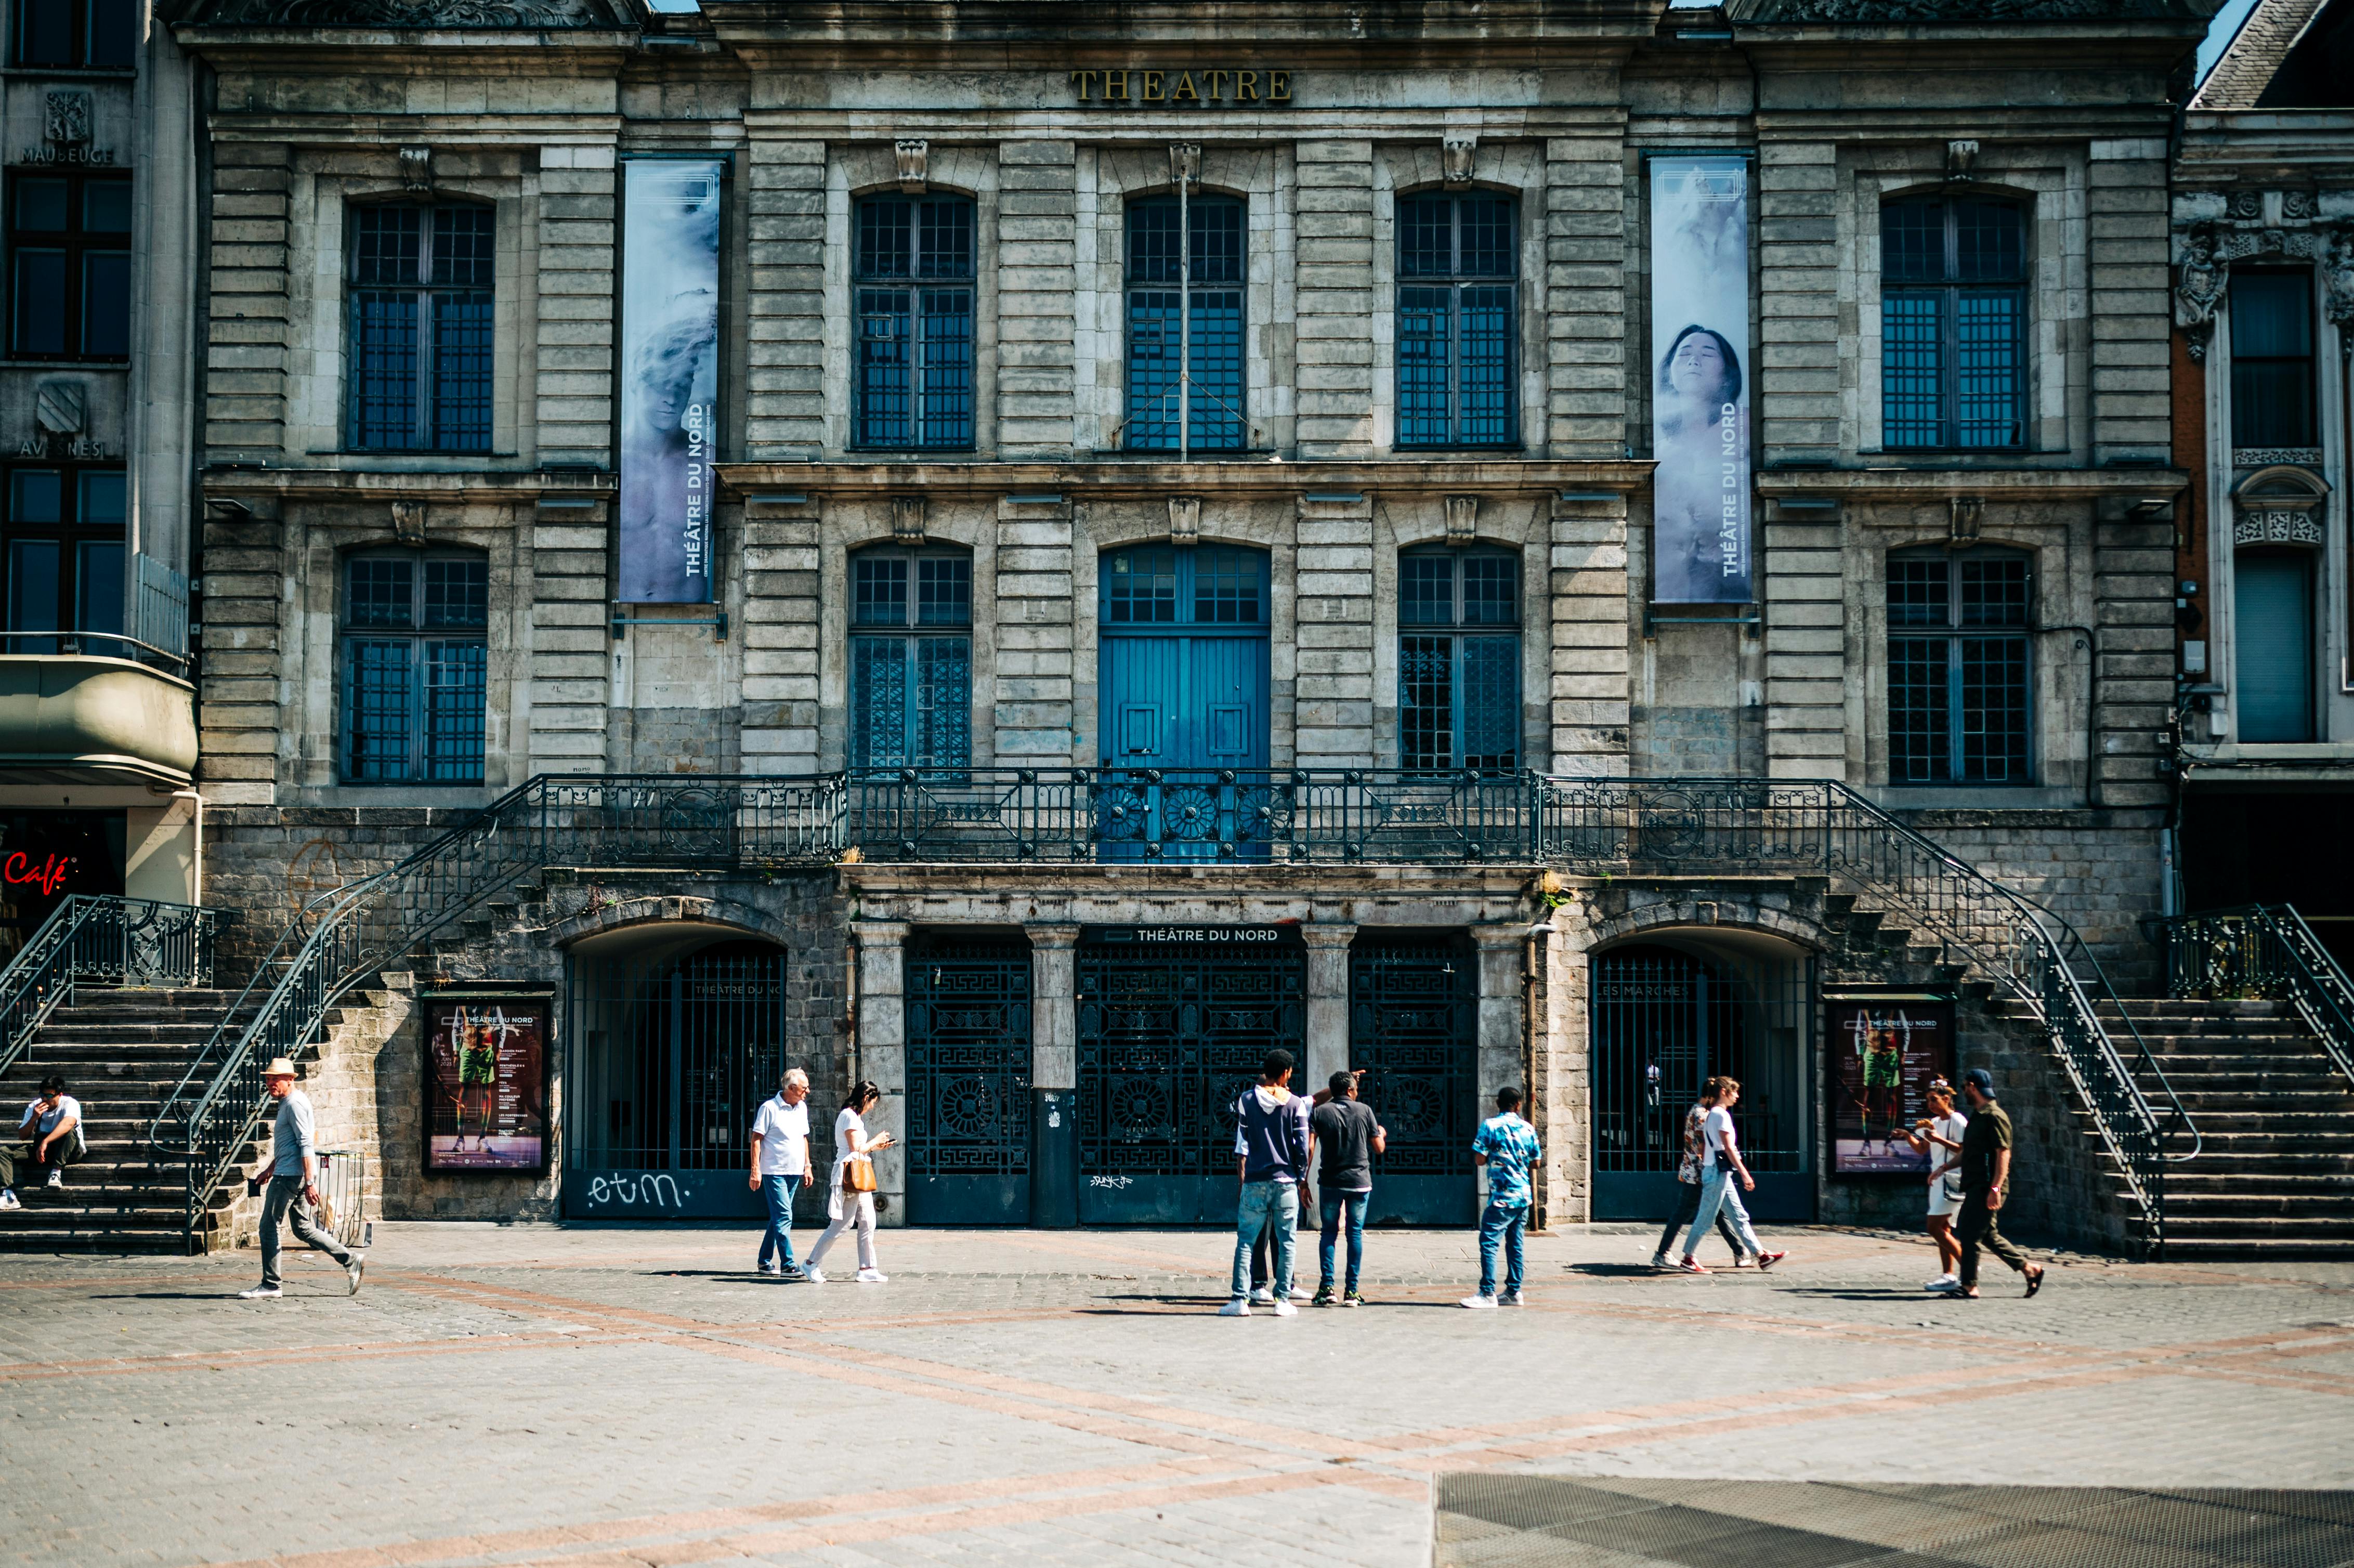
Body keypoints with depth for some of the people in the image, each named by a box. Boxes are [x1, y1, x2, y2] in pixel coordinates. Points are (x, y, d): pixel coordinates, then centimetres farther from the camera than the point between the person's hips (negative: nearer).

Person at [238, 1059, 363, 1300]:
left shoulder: (295, 1103, -13)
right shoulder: (287, 1103, 20)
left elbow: (306, 1145, -20)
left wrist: (310, 1182, -25)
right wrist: (270, 1170, 34)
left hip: (291, 1175, -10)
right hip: (296, 1176, 10)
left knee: (268, 1226, -3)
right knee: (303, 1229, 11)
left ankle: (270, 1286, 1)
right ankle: (351, 1260, 8)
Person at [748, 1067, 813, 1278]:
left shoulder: (802, 1109, 12)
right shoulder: (769, 1108, -9)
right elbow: (756, 1139, -8)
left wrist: (807, 1166, 17)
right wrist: (755, 1169, -13)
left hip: (794, 1173, 7)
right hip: (774, 1172, -7)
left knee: (778, 1217, 12)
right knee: (784, 1216, -13)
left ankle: (765, 1262, 20)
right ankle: (788, 1264, -14)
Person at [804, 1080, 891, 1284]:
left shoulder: (855, 1117, 19)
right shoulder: (849, 1116, -12)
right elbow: (856, 1150, -16)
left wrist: (875, 1147, 19)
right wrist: (876, 1140, -3)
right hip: (849, 1174, -10)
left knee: (868, 1223, 6)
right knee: (842, 1223, -8)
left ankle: (866, 1269, 7)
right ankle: (811, 1265, -1)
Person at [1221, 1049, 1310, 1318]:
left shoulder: (1247, 1100, 1)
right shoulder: (1295, 1104, -1)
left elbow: (1241, 1144, 2)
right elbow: (1302, 1147, 0)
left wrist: (1241, 1179, 10)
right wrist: (1301, 1178, 11)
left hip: (1255, 1181, 0)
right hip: (1286, 1181, 0)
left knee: (1246, 1241, 3)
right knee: (1286, 1242, 5)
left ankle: (1240, 1299, -3)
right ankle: (1282, 1300, 3)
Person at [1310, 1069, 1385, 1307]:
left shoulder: (1319, 1112, 0)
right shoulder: (1364, 1110, -1)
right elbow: (1379, 1148, 4)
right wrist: (1382, 1134, 26)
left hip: (1331, 1182, 0)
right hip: (1359, 1181, 0)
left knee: (1328, 1233, 9)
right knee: (1356, 1234, 4)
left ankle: (1326, 1287, -2)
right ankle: (1351, 1292, 2)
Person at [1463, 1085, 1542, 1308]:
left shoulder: (1490, 1126, -7)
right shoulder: (1528, 1129, 7)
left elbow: (1479, 1160, -7)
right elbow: (1535, 1163, 12)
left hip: (1502, 1197, -6)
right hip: (1524, 1195, 6)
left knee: (1489, 1242, -6)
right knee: (1514, 1244, 12)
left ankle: (1488, 1294, -12)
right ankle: (1513, 1292, 14)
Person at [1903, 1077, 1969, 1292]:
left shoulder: (1958, 1121, -11)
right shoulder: (1934, 1122, 16)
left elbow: (1965, 1151, -20)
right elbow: (1921, 1149, 17)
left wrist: (1939, 1140, -25)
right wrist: (1909, 1136, -1)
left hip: (1952, 1181, -9)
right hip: (1938, 1181, 9)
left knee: (1935, 1228, -12)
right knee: (1943, 1229, 8)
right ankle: (1948, 1276, 10)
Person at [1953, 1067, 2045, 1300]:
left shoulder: (1995, 1117, -13)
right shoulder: (1977, 1116, 17)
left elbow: (2004, 1153, -19)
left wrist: (1995, 1188, -24)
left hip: (1986, 1189, -10)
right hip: (1975, 1186, 10)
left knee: (1970, 1234, -8)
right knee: (1987, 1235, 12)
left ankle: (1969, 1286, -3)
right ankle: (2030, 1269, 18)